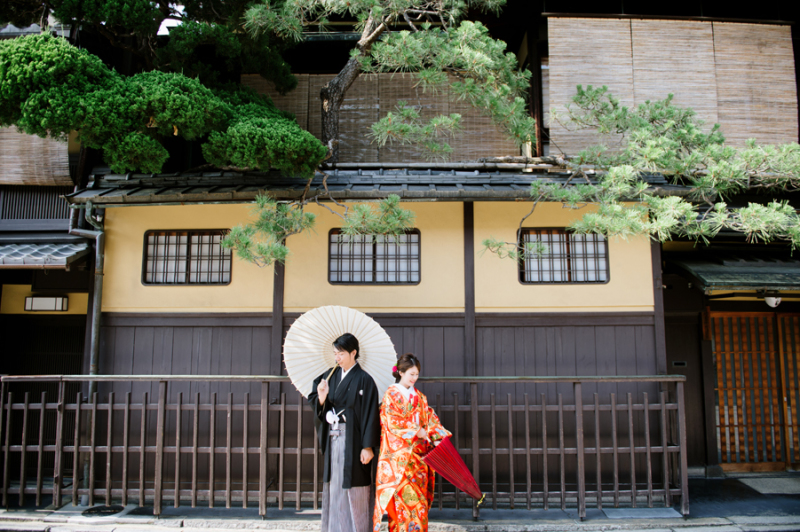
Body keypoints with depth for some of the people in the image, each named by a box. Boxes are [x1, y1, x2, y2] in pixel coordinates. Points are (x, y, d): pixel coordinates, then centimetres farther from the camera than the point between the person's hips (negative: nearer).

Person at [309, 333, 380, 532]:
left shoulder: (364, 380, -9)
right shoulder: (330, 376, 8)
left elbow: (370, 414, -12)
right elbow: (319, 408, 10)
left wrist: (368, 446, -15)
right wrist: (321, 398, -12)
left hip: (353, 440, -6)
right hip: (333, 439, 6)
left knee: (354, 489, 0)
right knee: (334, 486, 12)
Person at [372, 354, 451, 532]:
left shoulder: (420, 397, 14)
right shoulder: (391, 394, -2)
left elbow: (431, 420, 10)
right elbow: (393, 423, -11)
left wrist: (438, 437, -7)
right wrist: (417, 432, -14)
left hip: (419, 454, 5)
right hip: (399, 454, -5)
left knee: (418, 498, 5)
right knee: (403, 496, -8)